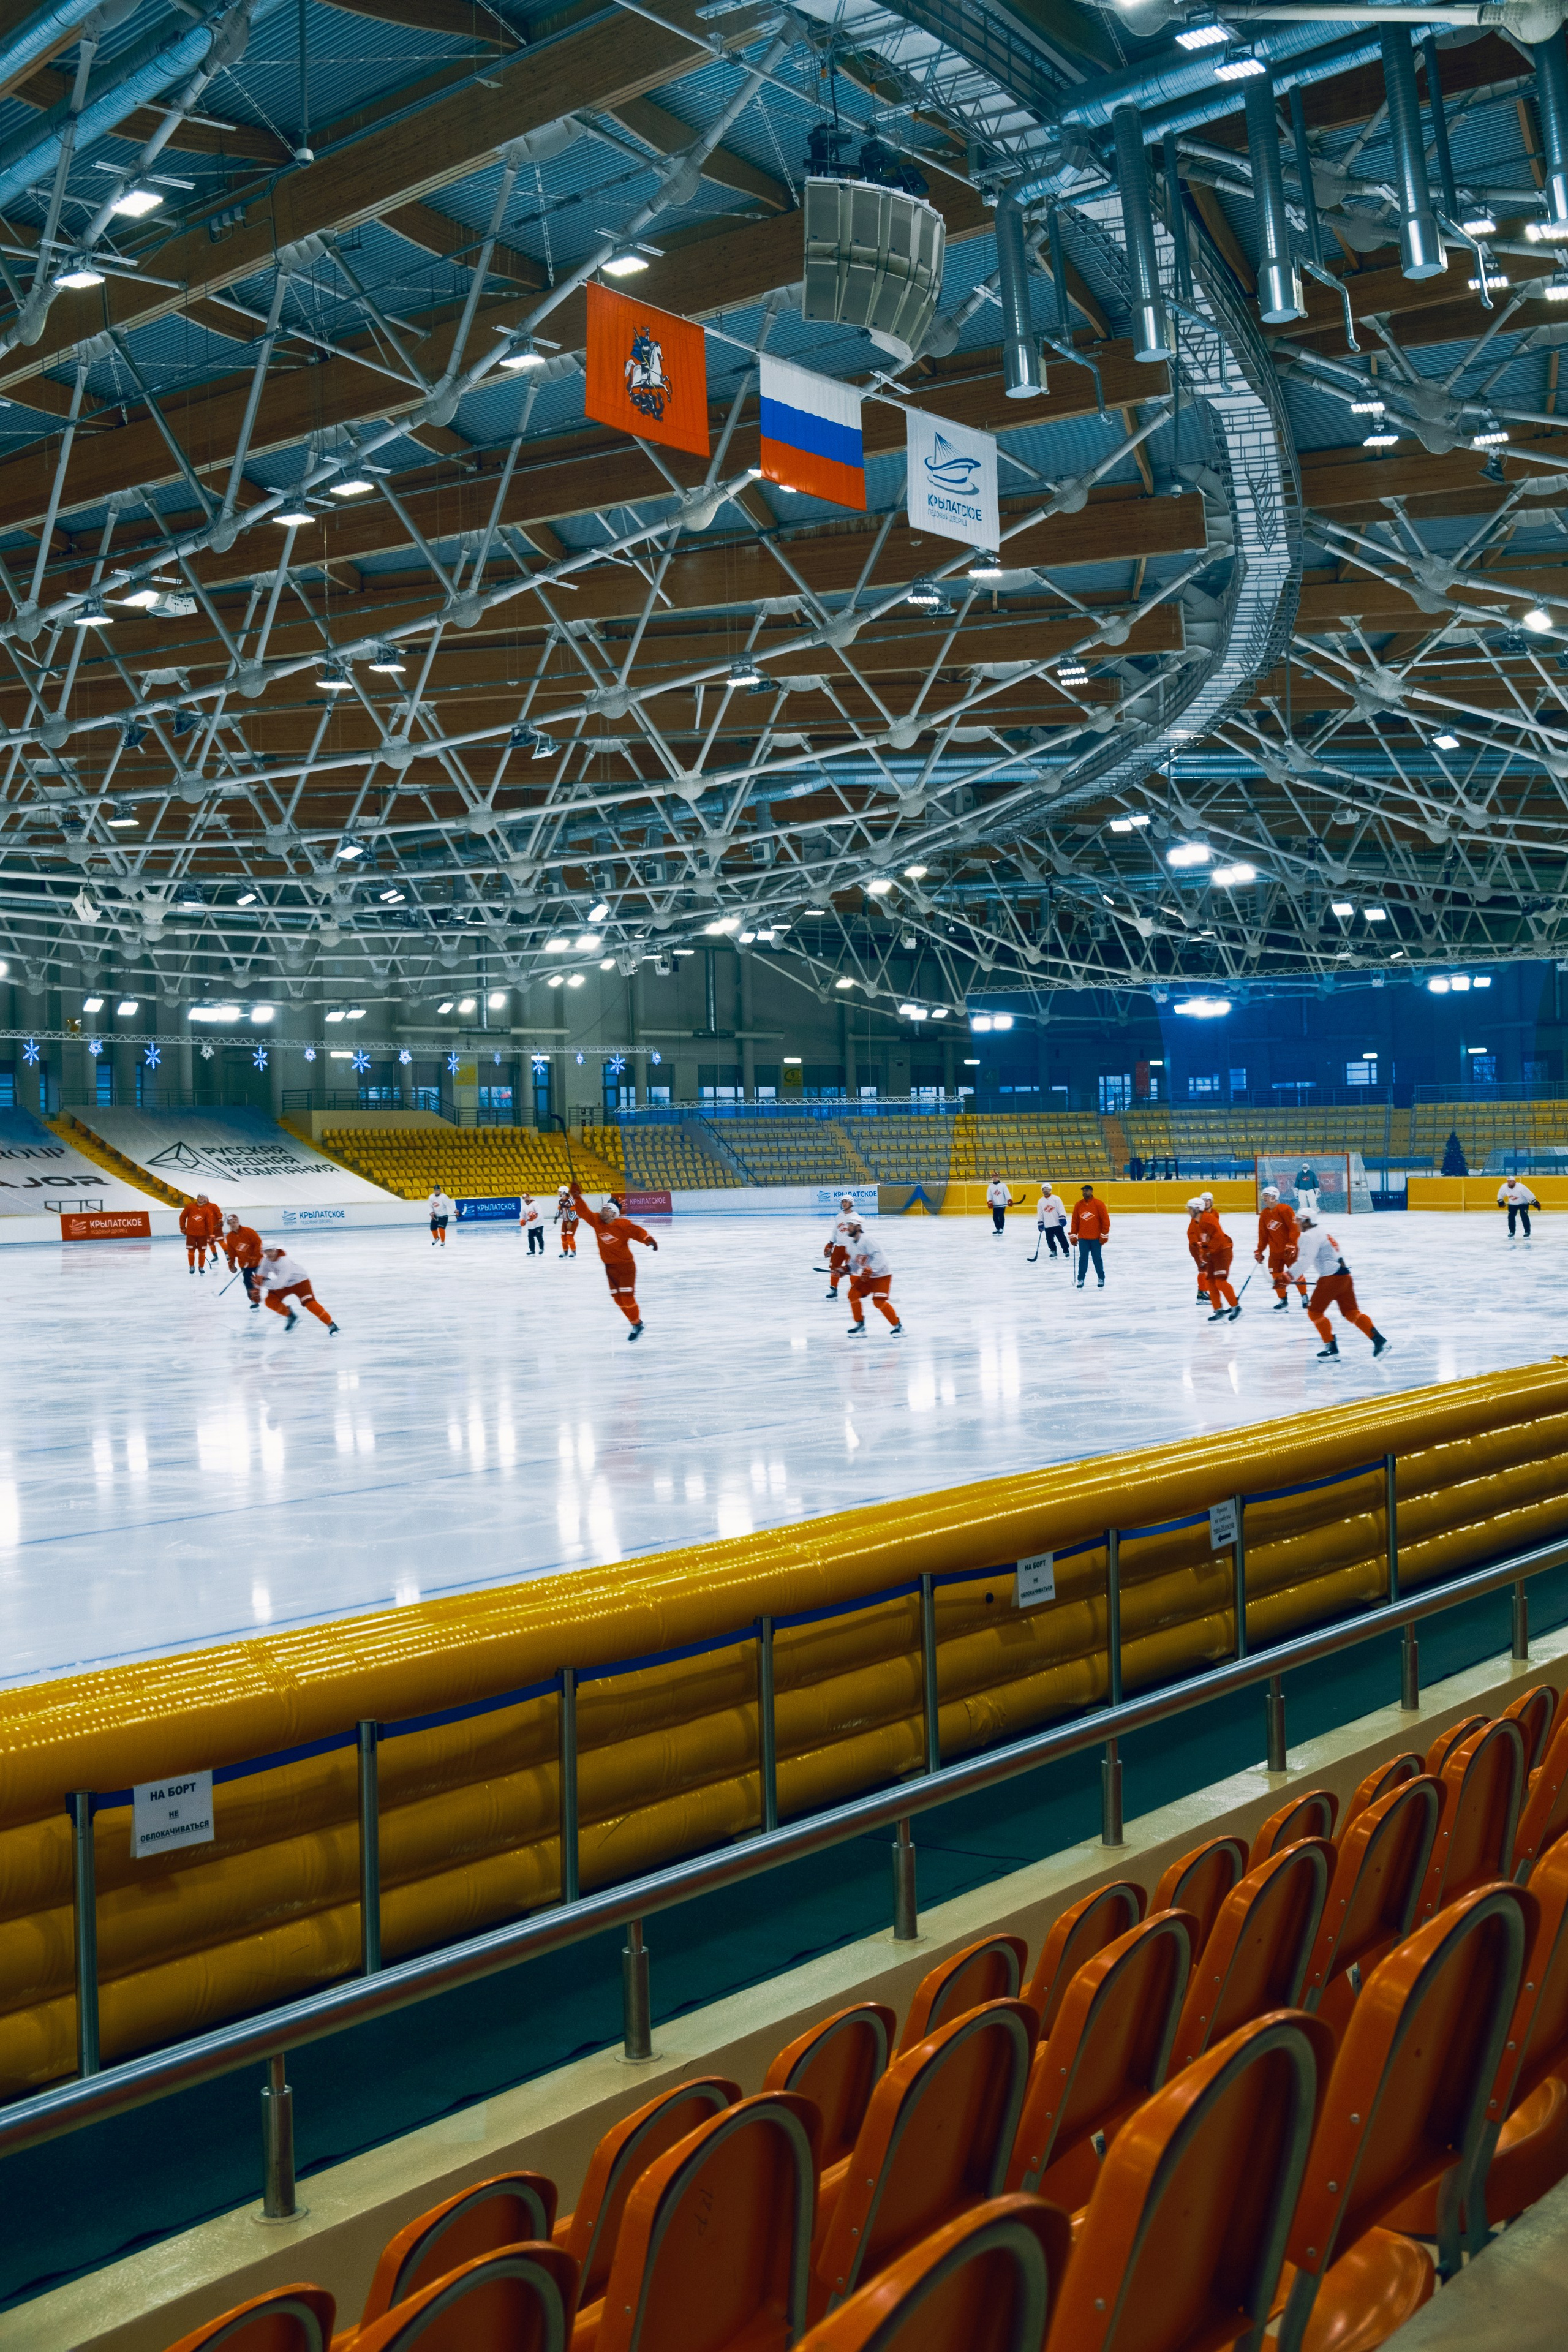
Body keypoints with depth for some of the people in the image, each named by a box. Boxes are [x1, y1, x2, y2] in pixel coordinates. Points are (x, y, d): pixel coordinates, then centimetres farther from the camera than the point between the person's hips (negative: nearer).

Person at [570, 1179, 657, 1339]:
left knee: (627, 1296, -10)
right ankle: (636, 1322, 19)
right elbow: (584, 1212, 1)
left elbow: (636, 1232, -28)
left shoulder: (623, 1225, -18)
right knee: (618, 1298, 8)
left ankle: (637, 1324, 5)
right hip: (610, 1266, 6)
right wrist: (577, 1197, -9)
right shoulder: (596, 1221, -1)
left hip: (626, 1265, -6)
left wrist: (648, 1239, -46)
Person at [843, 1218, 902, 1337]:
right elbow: (854, 1261, 18)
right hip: (866, 1276, 9)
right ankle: (860, 1325, 6)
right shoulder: (852, 1242, 6)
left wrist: (870, 1270, -34)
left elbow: (880, 1256, -31)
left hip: (882, 1275, -9)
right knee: (853, 1294, -4)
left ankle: (897, 1326, -5)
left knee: (879, 1302, -20)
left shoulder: (867, 1239, -23)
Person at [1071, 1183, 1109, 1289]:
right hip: (1083, 1238, 2)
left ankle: (1101, 1279, 18)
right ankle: (1081, 1279, 8)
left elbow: (1106, 1220, -6)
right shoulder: (1079, 1205, 3)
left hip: (1096, 1238, -2)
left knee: (1097, 1259, 5)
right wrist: (1074, 1236, 7)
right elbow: (1075, 1221, 8)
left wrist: (1104, 1235, -8)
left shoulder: (1099, 1205, -8)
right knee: (1083, 1259, 2)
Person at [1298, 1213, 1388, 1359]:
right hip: (1344, 1274, 9)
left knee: (1315, 1312, 0)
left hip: (1331, 1278, -9)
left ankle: (1331, 1347, -1)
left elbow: (1306, 1261, -20)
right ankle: (1378, 1339, -2)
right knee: (1352, 1312, 8)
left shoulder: (1310, 1236, -9)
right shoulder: (1323, 1231, 21)